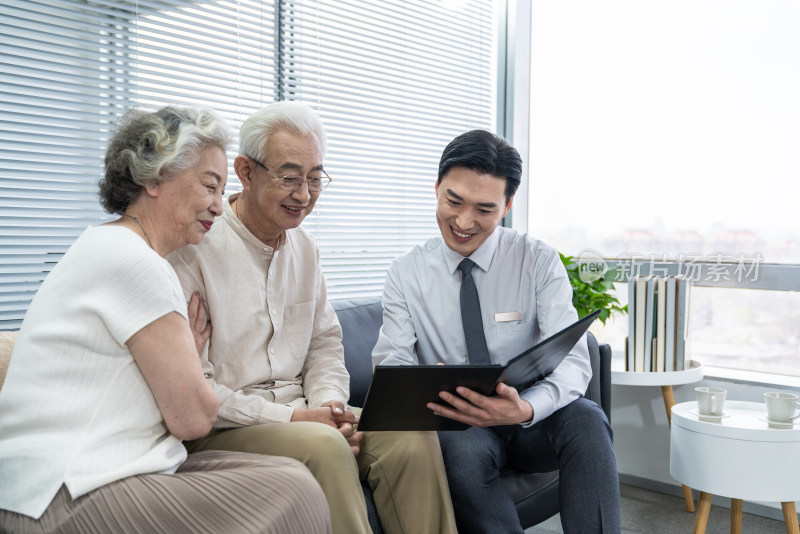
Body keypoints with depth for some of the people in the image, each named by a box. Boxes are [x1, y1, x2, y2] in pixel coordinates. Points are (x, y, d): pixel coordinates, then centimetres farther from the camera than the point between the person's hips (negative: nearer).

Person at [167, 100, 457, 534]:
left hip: (299, 415, 6)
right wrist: (290, 417, -20)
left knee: (411, 431, -17)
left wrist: (328, 403, -5)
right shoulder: (195, 249, -13)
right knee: (323, 445, -34)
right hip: (221, 430, -6)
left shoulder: (304, 248, 11)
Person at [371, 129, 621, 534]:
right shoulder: (406, 274, 0)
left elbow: (572, 360, -14)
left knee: (586, 419, -31)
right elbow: (391, 361, -7)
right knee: (462, 450, -34)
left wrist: (526, 408, -37)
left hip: (530, 422, 1)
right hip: (455, 424, 0)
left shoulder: (540, 262, -4)